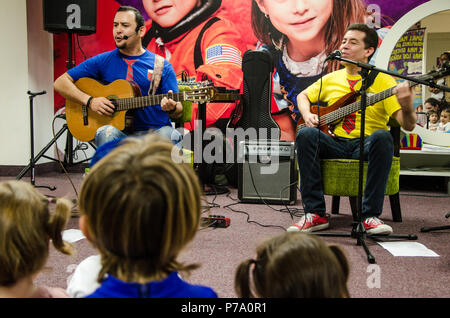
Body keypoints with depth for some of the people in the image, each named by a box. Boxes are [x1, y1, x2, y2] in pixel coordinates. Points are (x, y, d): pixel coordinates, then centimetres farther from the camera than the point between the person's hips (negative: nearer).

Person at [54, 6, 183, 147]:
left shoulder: (162, 66, 7)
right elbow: (60, 82, 9)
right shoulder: (102, 61, 9)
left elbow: (178, 112, 5)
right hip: (120, 132, 2)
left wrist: (172, 108, -21)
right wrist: (90, 101, -7)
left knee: (169, 135, -36)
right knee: (107, 133, -34)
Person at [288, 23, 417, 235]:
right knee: (305, 134, -27)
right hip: (333, 143, 3)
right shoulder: (331, 79, 14)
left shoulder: (382, 81, 1)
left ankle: (370, 215, -27)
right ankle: (315, 214, -23)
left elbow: (408, 125, -6)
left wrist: (407, 108, -31)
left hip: (366, 145, -2)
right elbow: (303, 96, 28)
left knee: (382, 137, -35)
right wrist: (307, 115, 5)